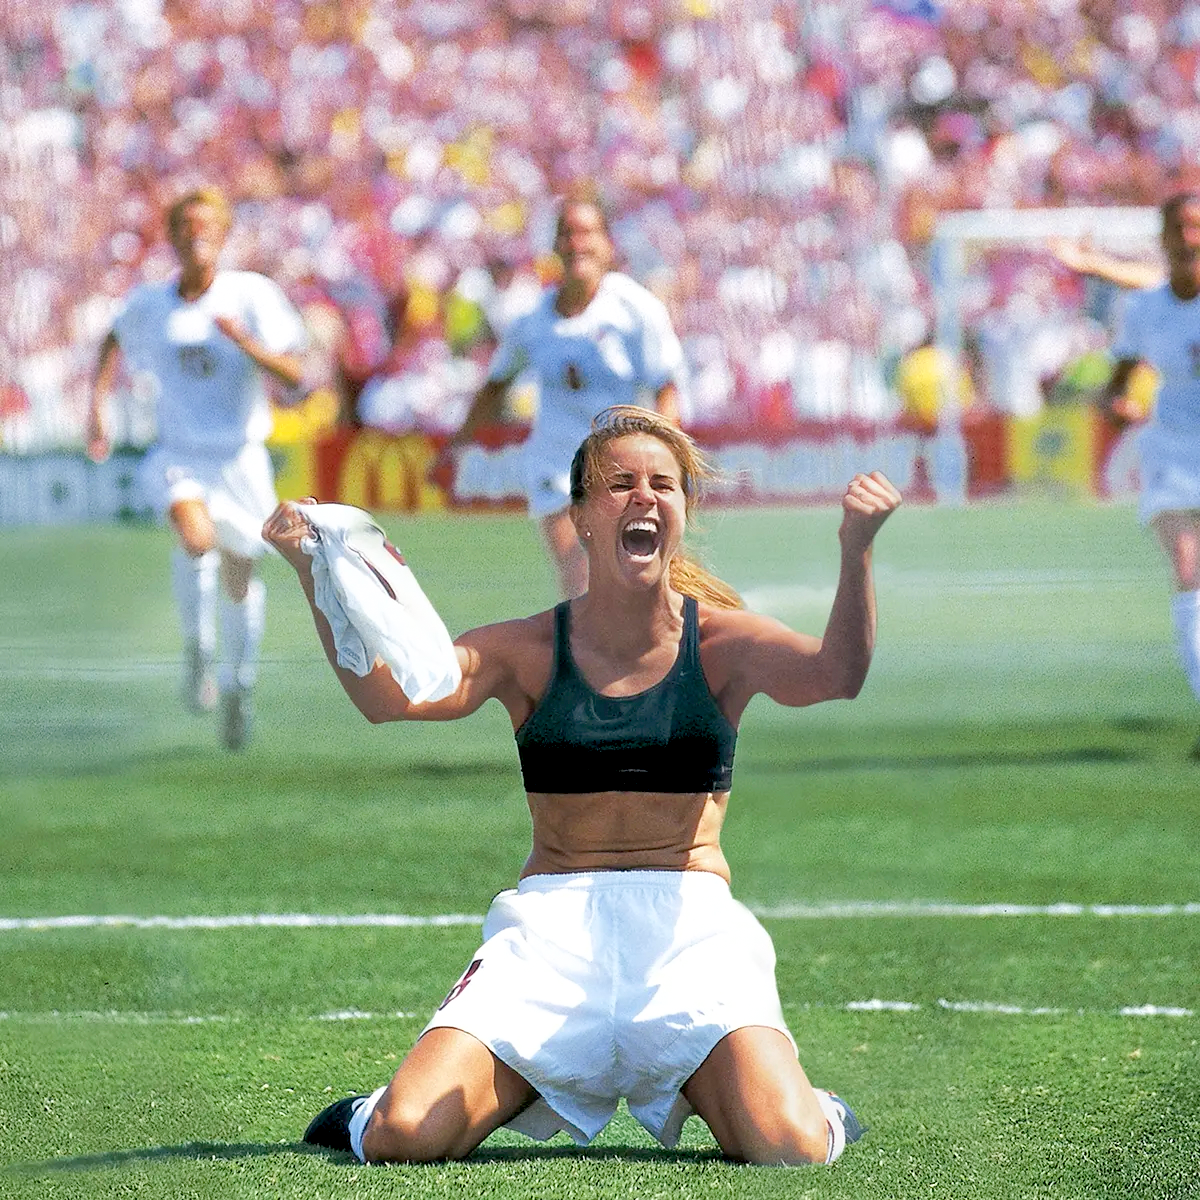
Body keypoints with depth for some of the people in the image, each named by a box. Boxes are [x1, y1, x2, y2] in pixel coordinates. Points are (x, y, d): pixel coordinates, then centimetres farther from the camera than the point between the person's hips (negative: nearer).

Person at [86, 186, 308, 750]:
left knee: (238, 579, 11)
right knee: (195, 535, -31)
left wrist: (247, 343, -30)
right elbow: (116, 339, 23)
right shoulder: (147, 303, -1)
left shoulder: (252, 295, -10)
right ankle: (197, 647, -6)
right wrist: (98, 402, 12)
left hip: (241, 459, 0)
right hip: (177, 455, 0)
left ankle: (237, 685, 38)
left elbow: (293, 374, -14)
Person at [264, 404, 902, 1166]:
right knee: (405, 1137, -19)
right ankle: (514, 1088, 17)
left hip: (691, 927, 0)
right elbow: (387, 695, -11)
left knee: (790, 1148, -24)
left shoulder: (720, 644, 3)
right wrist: (316, 577, -25)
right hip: (553, 927, 0)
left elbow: (834, 675, -17)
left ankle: (707, 1090, 13)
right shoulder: (530, 652, 4)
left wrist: (856, 553, -35)